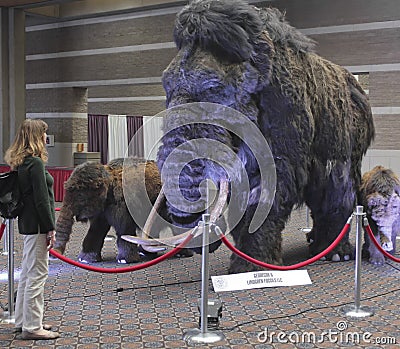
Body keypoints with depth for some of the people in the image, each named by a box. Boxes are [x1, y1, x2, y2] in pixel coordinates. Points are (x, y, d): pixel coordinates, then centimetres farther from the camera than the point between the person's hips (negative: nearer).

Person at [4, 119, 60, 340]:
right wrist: (50, 228, -15)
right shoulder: (35, 163, -16)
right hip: (37, 224, -10)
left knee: (27, 273, 17)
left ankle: (23, 321, 27)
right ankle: (32, 327, 1)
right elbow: (41, 199, -19)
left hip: (28, 223, 10)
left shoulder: (21, 163, 13)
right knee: (37, 274, -5)